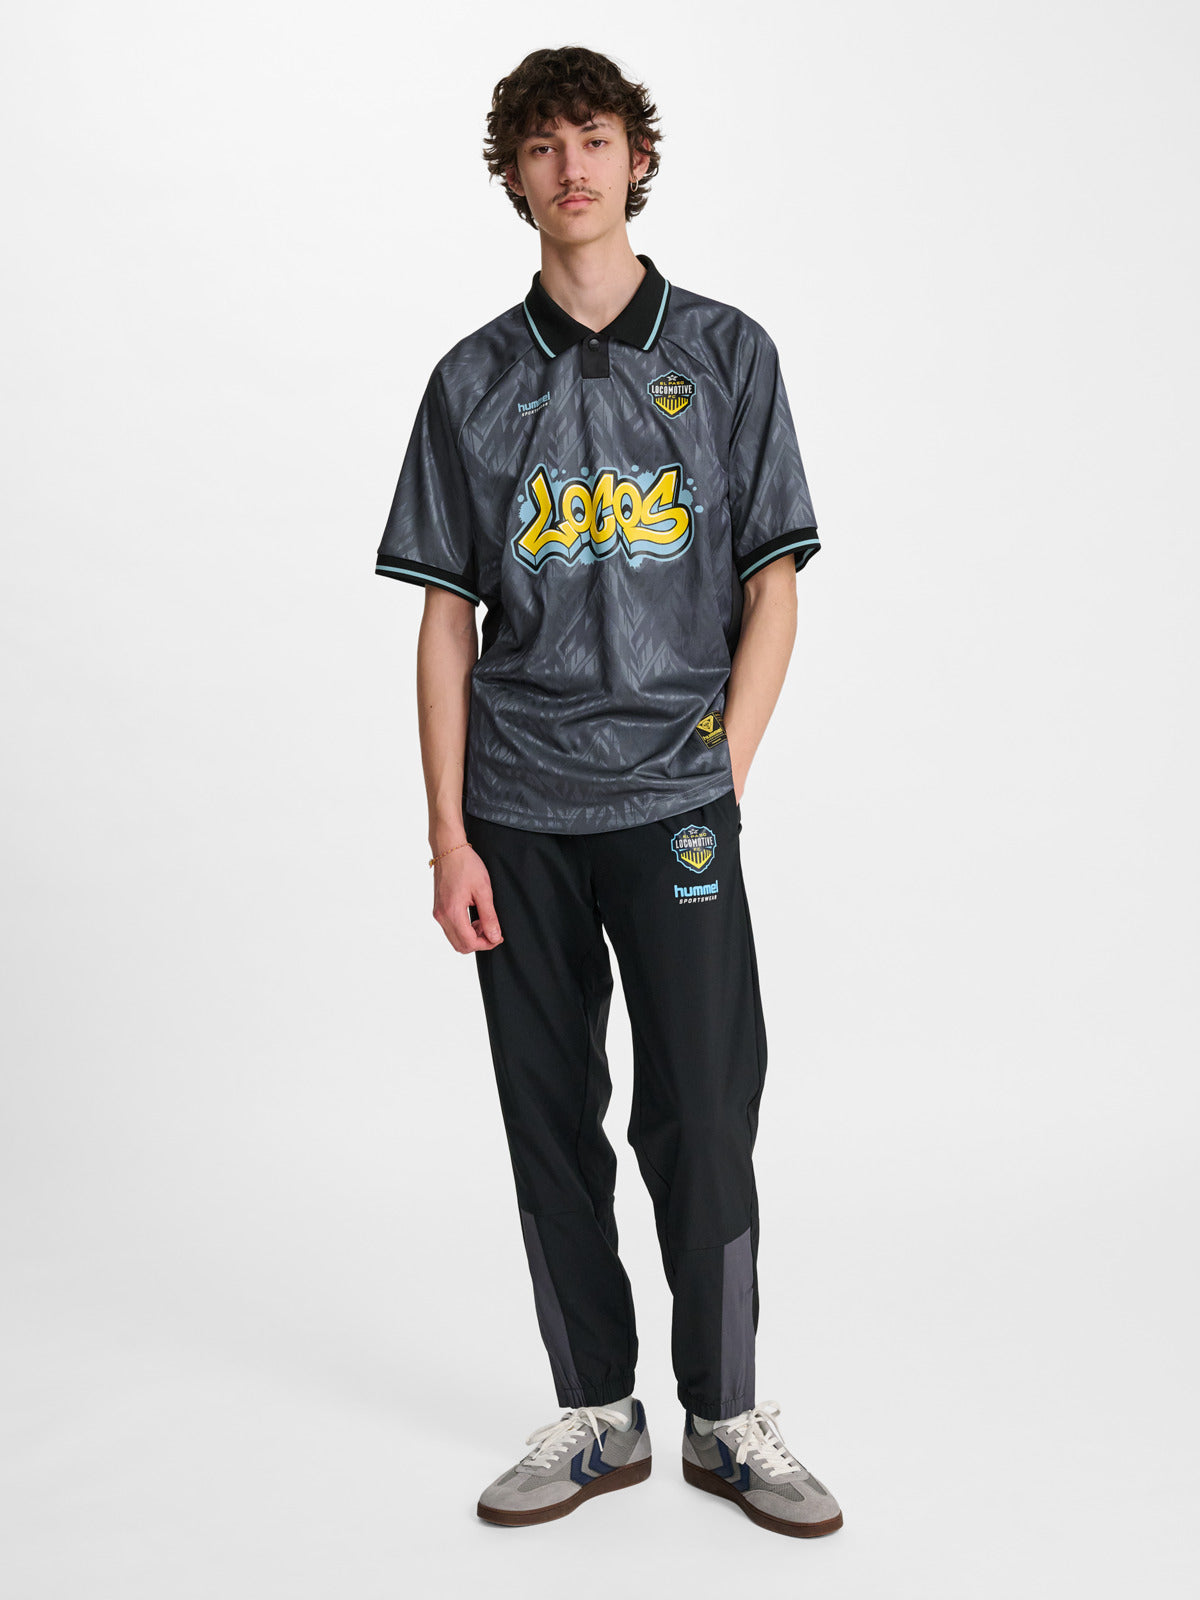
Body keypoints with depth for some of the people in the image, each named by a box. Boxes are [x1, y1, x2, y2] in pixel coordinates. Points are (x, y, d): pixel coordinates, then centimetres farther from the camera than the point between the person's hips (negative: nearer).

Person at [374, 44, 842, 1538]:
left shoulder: (726, 352, 5)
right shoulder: (476, 379, 8)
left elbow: (772, 588, 4)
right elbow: (447, 619, 6)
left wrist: (722, 777, -5)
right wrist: (447, 834, -1)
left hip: (674, 805, -2)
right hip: (517, 814, 2)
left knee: (703, 1118, -2)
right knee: (551, 1124, 8)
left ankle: (728, 1420, 17)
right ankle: (597, 1417, 23)